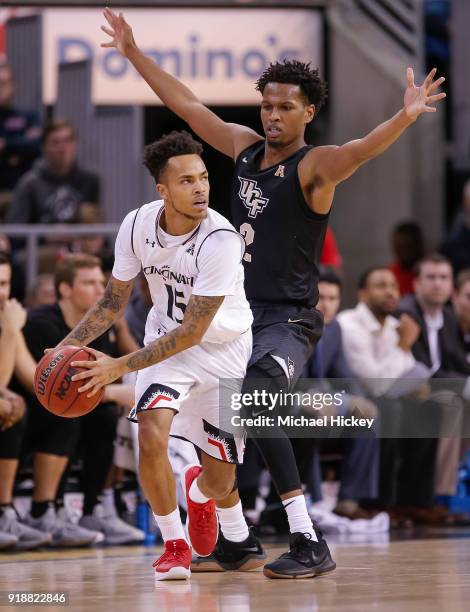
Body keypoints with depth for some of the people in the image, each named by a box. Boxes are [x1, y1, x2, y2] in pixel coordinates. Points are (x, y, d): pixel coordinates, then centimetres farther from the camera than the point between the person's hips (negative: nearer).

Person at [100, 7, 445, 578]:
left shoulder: (314, 166, -12)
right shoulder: (245, 147, 9)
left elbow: (358, 150, -33)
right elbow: (187, 105, 18)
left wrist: (405, 118, -53)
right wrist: (133, 54, 20)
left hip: (288, 321, -9)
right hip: (237, 314, 9)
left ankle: (310, 545, -28)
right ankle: (233, 540, 27)